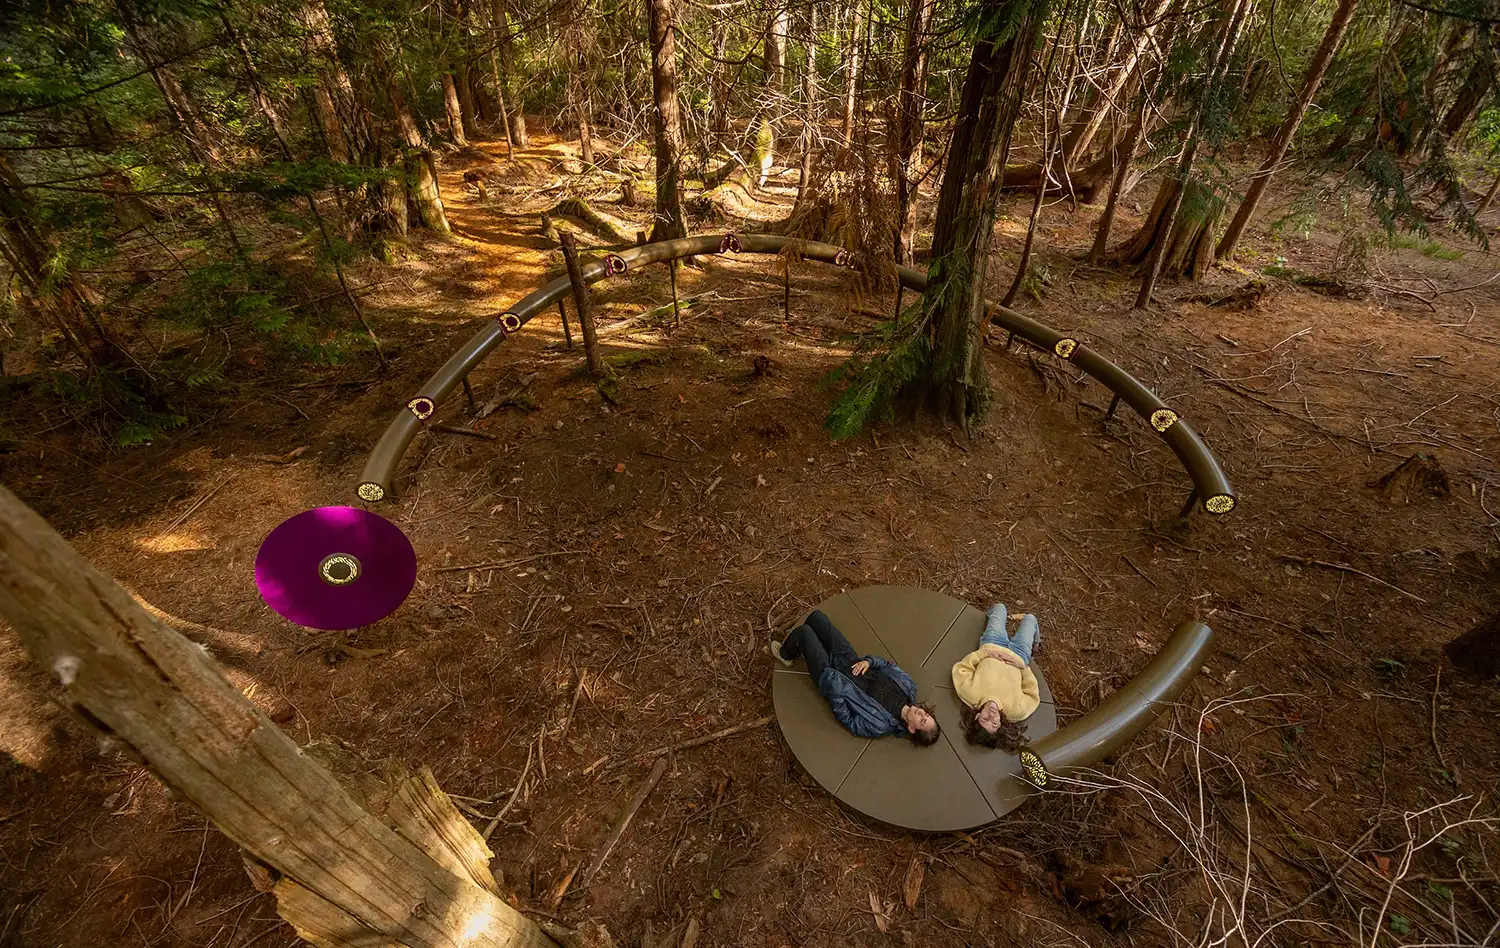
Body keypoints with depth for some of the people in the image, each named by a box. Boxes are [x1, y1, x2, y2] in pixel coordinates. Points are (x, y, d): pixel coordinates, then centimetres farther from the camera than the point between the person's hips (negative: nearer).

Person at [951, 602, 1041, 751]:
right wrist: (1023, 667, -25)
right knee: (1030, 617, 25)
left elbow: (960, 668, -23)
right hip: (1018, 653, 0)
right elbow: (1033, 695, -18)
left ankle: (990, 620, 62)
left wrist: (983, 653, -30)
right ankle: (1034, 641, 62)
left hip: (991, 644, 0)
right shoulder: (1016, 710, -37)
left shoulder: (970, 695, -39)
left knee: (999, 606, 23)